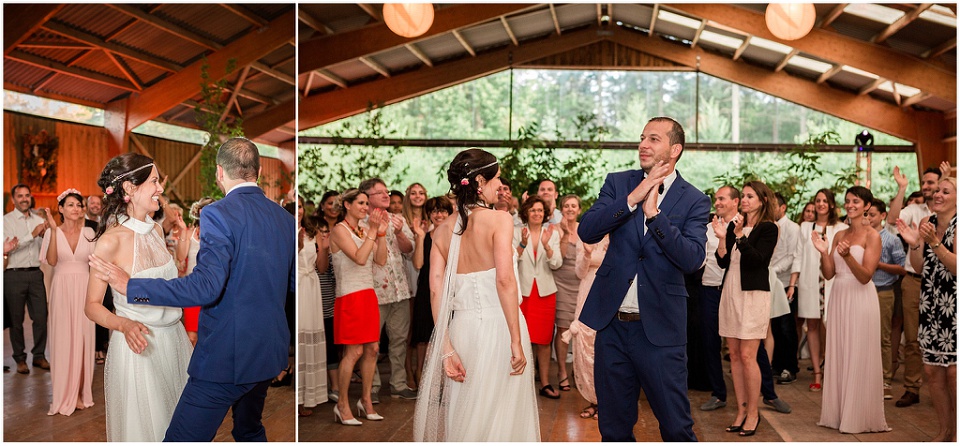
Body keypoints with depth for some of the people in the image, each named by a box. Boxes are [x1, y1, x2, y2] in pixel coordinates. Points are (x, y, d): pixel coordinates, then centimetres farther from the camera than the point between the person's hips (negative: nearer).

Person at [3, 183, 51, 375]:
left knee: (41, 316, 3)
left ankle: (39, 355, 17)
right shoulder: (6, 221, -1)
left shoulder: (39, 219, 11)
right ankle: (20, 359, 17)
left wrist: (44, 235, -8)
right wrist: (32, 235, -19)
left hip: (36, 273, 3)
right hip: (14, 274, -3)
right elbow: (8, 248, -13)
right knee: (16, 319, 6)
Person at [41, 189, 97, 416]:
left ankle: (80, 392, 13)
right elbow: (51, 260, -13)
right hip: (61, 289, -1)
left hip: (84, 289, 1)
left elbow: (94, 261, 7)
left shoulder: (89, 232, 6)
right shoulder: (53, 232, 1)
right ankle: (64, 394, 11)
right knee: (63, 339, 1)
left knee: (82, 338, 3)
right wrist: (54, 230, -16)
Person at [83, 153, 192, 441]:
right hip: (138, 346, -6)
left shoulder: (156, 229, 3)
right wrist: (125, 325, -30)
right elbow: (92, 306, -13)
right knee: (143, 427, 8)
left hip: (173, 338, 6)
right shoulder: (110, 241, -17)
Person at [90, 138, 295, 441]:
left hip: (226, 359, -7)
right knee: (250, 432, 27)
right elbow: (294, 283, 14)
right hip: (270, 353, 8)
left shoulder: (219, 214, -16)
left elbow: (206, 287, -26)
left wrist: (130, 287, -19)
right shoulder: (285, 218, 5)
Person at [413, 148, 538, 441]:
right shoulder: (499, 220, -7)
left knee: (461, 415, 16)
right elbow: (504, 279, -18)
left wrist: (446, 349, 0)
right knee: (500, 415, 7)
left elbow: (436, 291, 0)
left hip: (461, 328, 5)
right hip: (498, 327, -5)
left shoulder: (442, 231, 7)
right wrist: (516, 340, -16)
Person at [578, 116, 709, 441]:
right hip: (612, 324, 3)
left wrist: (653, 214, -21)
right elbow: (586, 231, -7)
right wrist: (631, 198, -16)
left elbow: (692, 260, -15)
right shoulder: (618, 183, 6)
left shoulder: (694, 201, -2)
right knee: (614, 427, 14)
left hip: (659, 328, -2)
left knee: (676, 427, 4)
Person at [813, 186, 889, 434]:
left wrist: (847, 255, -28)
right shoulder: (839, 235, 11)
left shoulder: (872, 236, -5)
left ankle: (860, 416, 11)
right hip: (838, 298, 6)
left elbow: (865, 276, -14)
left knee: (859, 358, 0)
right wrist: (824, 253, -9)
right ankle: (838, 412, 18)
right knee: (837, 356, 9)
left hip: (860, 299, -6)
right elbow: (829, 274, 7)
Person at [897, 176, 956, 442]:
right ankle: (944, 430, 22)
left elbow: (955, 267, -17)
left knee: (952, 370, -4)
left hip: (953, 304, -6)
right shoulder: (926, 222, 9)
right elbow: (919, 266, 8)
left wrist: (934, 242, -24)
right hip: (930, 303, 6)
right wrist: (914, 244, -8)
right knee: (931, 370, 8)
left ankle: (955, 433, 12)